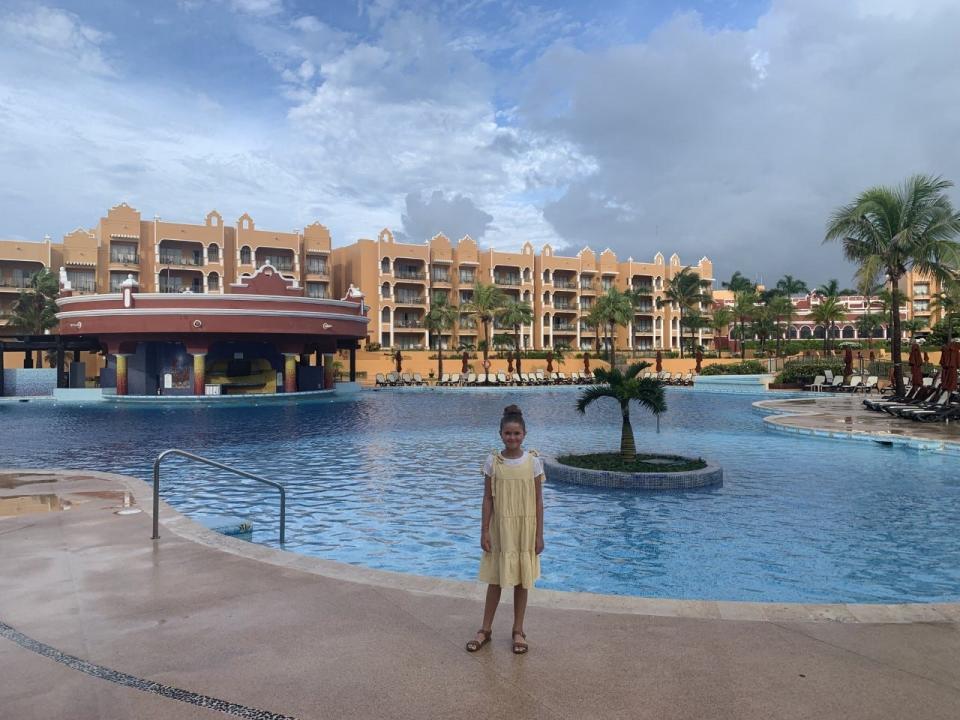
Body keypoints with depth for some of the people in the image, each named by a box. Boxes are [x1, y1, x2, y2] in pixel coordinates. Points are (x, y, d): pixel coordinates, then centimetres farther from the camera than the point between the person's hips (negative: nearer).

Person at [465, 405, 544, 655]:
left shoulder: (533, 461, -6)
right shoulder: (493, 461, -5)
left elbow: (538, 500, -2)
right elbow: (488, 498, -1)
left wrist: (539, 534, -4)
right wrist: (485, 531, -5)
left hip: (525, 527, 0)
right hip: (500, 526, 0)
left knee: (522, 579, 10)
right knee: (496, 578, 10)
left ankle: (518, 631, 25)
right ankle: (486, 629, 24)